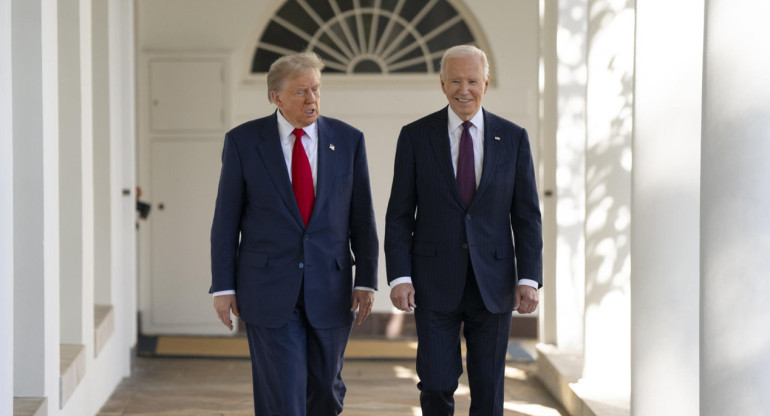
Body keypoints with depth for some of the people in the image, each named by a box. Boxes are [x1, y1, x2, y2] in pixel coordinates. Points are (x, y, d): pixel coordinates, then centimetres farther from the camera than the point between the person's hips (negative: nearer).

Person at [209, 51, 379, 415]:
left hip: (330, 288, 2)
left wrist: (366, 279, 1)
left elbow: (362, 217, 5)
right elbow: (226, 220, 0)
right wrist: (223, 286, -3)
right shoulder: (242, 141, -3)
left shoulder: (348, 140, 2)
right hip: (269, 289, -2)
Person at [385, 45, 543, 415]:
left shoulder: (513, 138, 4)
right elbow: (399, 215, 1)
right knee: (436, 386, -2)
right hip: (435, 284, -1)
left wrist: (529, 278, -5)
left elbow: (527, 216, 4)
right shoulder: (415, 136, 1)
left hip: (493, 284, 1)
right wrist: (399, 277, -8)